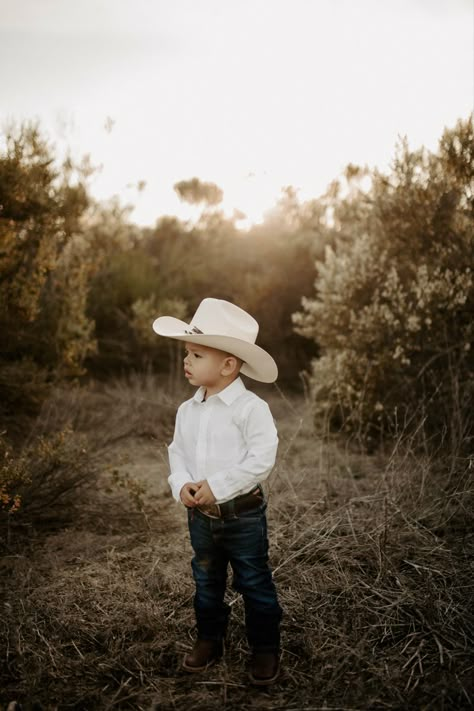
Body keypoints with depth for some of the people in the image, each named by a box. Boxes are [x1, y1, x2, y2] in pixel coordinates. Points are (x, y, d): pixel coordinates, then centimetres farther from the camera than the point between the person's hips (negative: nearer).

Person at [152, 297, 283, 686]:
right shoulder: (187, 410, 2)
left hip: (242, 514, -6)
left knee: (255, 584, 10)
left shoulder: (251, 407, -18)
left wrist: (217, 486, -24)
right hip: (200, 515, 6)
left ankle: (265, 648, 28)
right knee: (206, 582, 21)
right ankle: (209, 640, 41)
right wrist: (182, 485, -12)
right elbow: (177, 452, 8)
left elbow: (262, 458, -23)